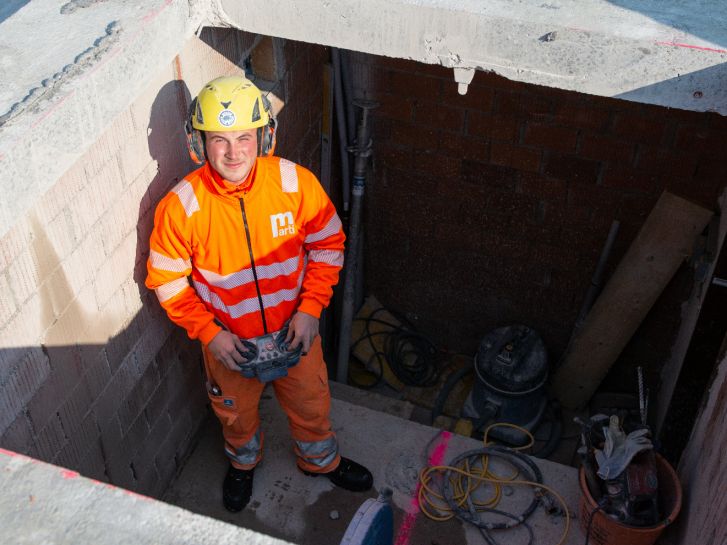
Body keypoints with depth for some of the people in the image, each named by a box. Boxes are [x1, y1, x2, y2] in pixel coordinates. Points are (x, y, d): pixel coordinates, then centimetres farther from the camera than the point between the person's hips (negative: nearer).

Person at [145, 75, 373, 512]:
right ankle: (244, 462, 61)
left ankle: (321, 459, 58)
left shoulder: (297, 183, -21)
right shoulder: (181, 206, -24)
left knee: (310, 404, 25)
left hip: (294, 329, 1)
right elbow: (167, 281, -12)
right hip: (227, 340, -1)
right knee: (237, 412, 27)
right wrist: (209, 334, -19)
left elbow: (327, 246, -7)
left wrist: (310, 310, -16)